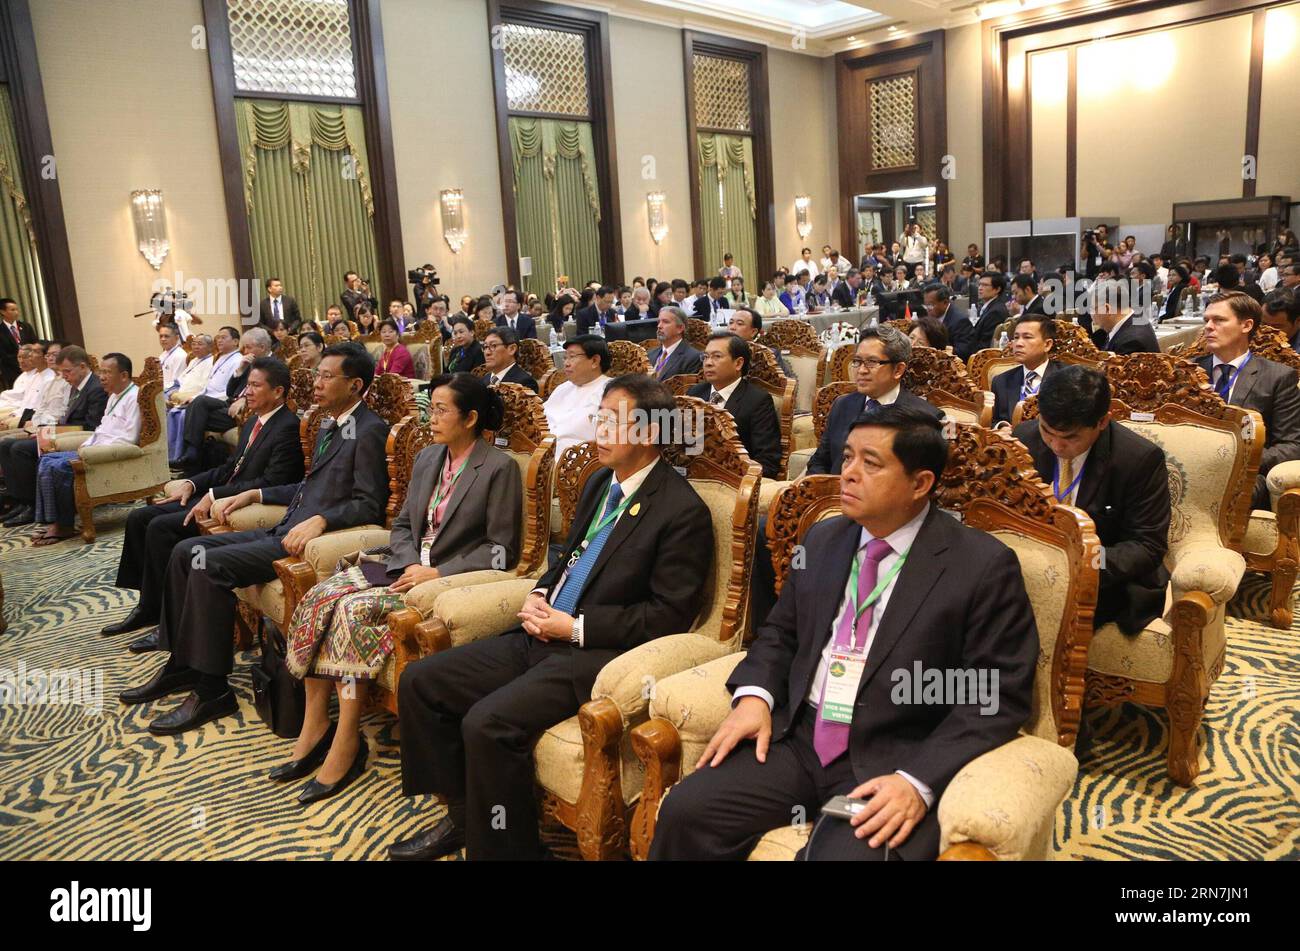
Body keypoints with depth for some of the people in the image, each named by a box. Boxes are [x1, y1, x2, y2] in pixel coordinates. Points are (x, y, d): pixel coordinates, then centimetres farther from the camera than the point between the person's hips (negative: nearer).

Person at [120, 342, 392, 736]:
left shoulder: (370, 431, -11)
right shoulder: (329, 425, 19)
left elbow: (369, 504, -17)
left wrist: (320, 520, -30)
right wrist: (254, 494, 19)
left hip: (309, 538, -10)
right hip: (285, 529, 10)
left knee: (209, 566, -22)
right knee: (186, 551, 4)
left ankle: (212, 689, -11)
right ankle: (180, 664, 14)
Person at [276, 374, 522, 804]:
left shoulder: (499, 468, -9)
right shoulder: (427, 458, 13)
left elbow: (501, 549, -10)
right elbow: (402, 524, 16)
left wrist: (439, 572, -18)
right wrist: (410, 564, -5)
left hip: (452, 578, -7)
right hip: (407, 565, 7)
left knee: (355, 608, -27)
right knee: (319, 597, -15)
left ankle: (346, 743, -17)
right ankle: (314, 726, -8)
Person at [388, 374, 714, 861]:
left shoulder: (682, 511, -13)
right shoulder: (600, 482, 12)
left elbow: (670, 615, -15)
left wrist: (574, 627, -16)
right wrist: (539, 595, 3)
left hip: (597, 653, -9)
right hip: (541, 636, 9)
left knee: (488, 722, -28)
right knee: (419, 681, 2)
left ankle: (503, 847, -3)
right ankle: (463, 813, 16)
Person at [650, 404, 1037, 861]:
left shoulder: (984, 565, -8)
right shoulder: (823, 540, 10)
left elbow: (1000, 697, -9)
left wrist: (919, 781, -19)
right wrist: (754, 695, -2)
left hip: (891, 763, -4)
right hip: (796, 738, 5)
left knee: (843, 851, -31)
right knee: (684, 812, -14)